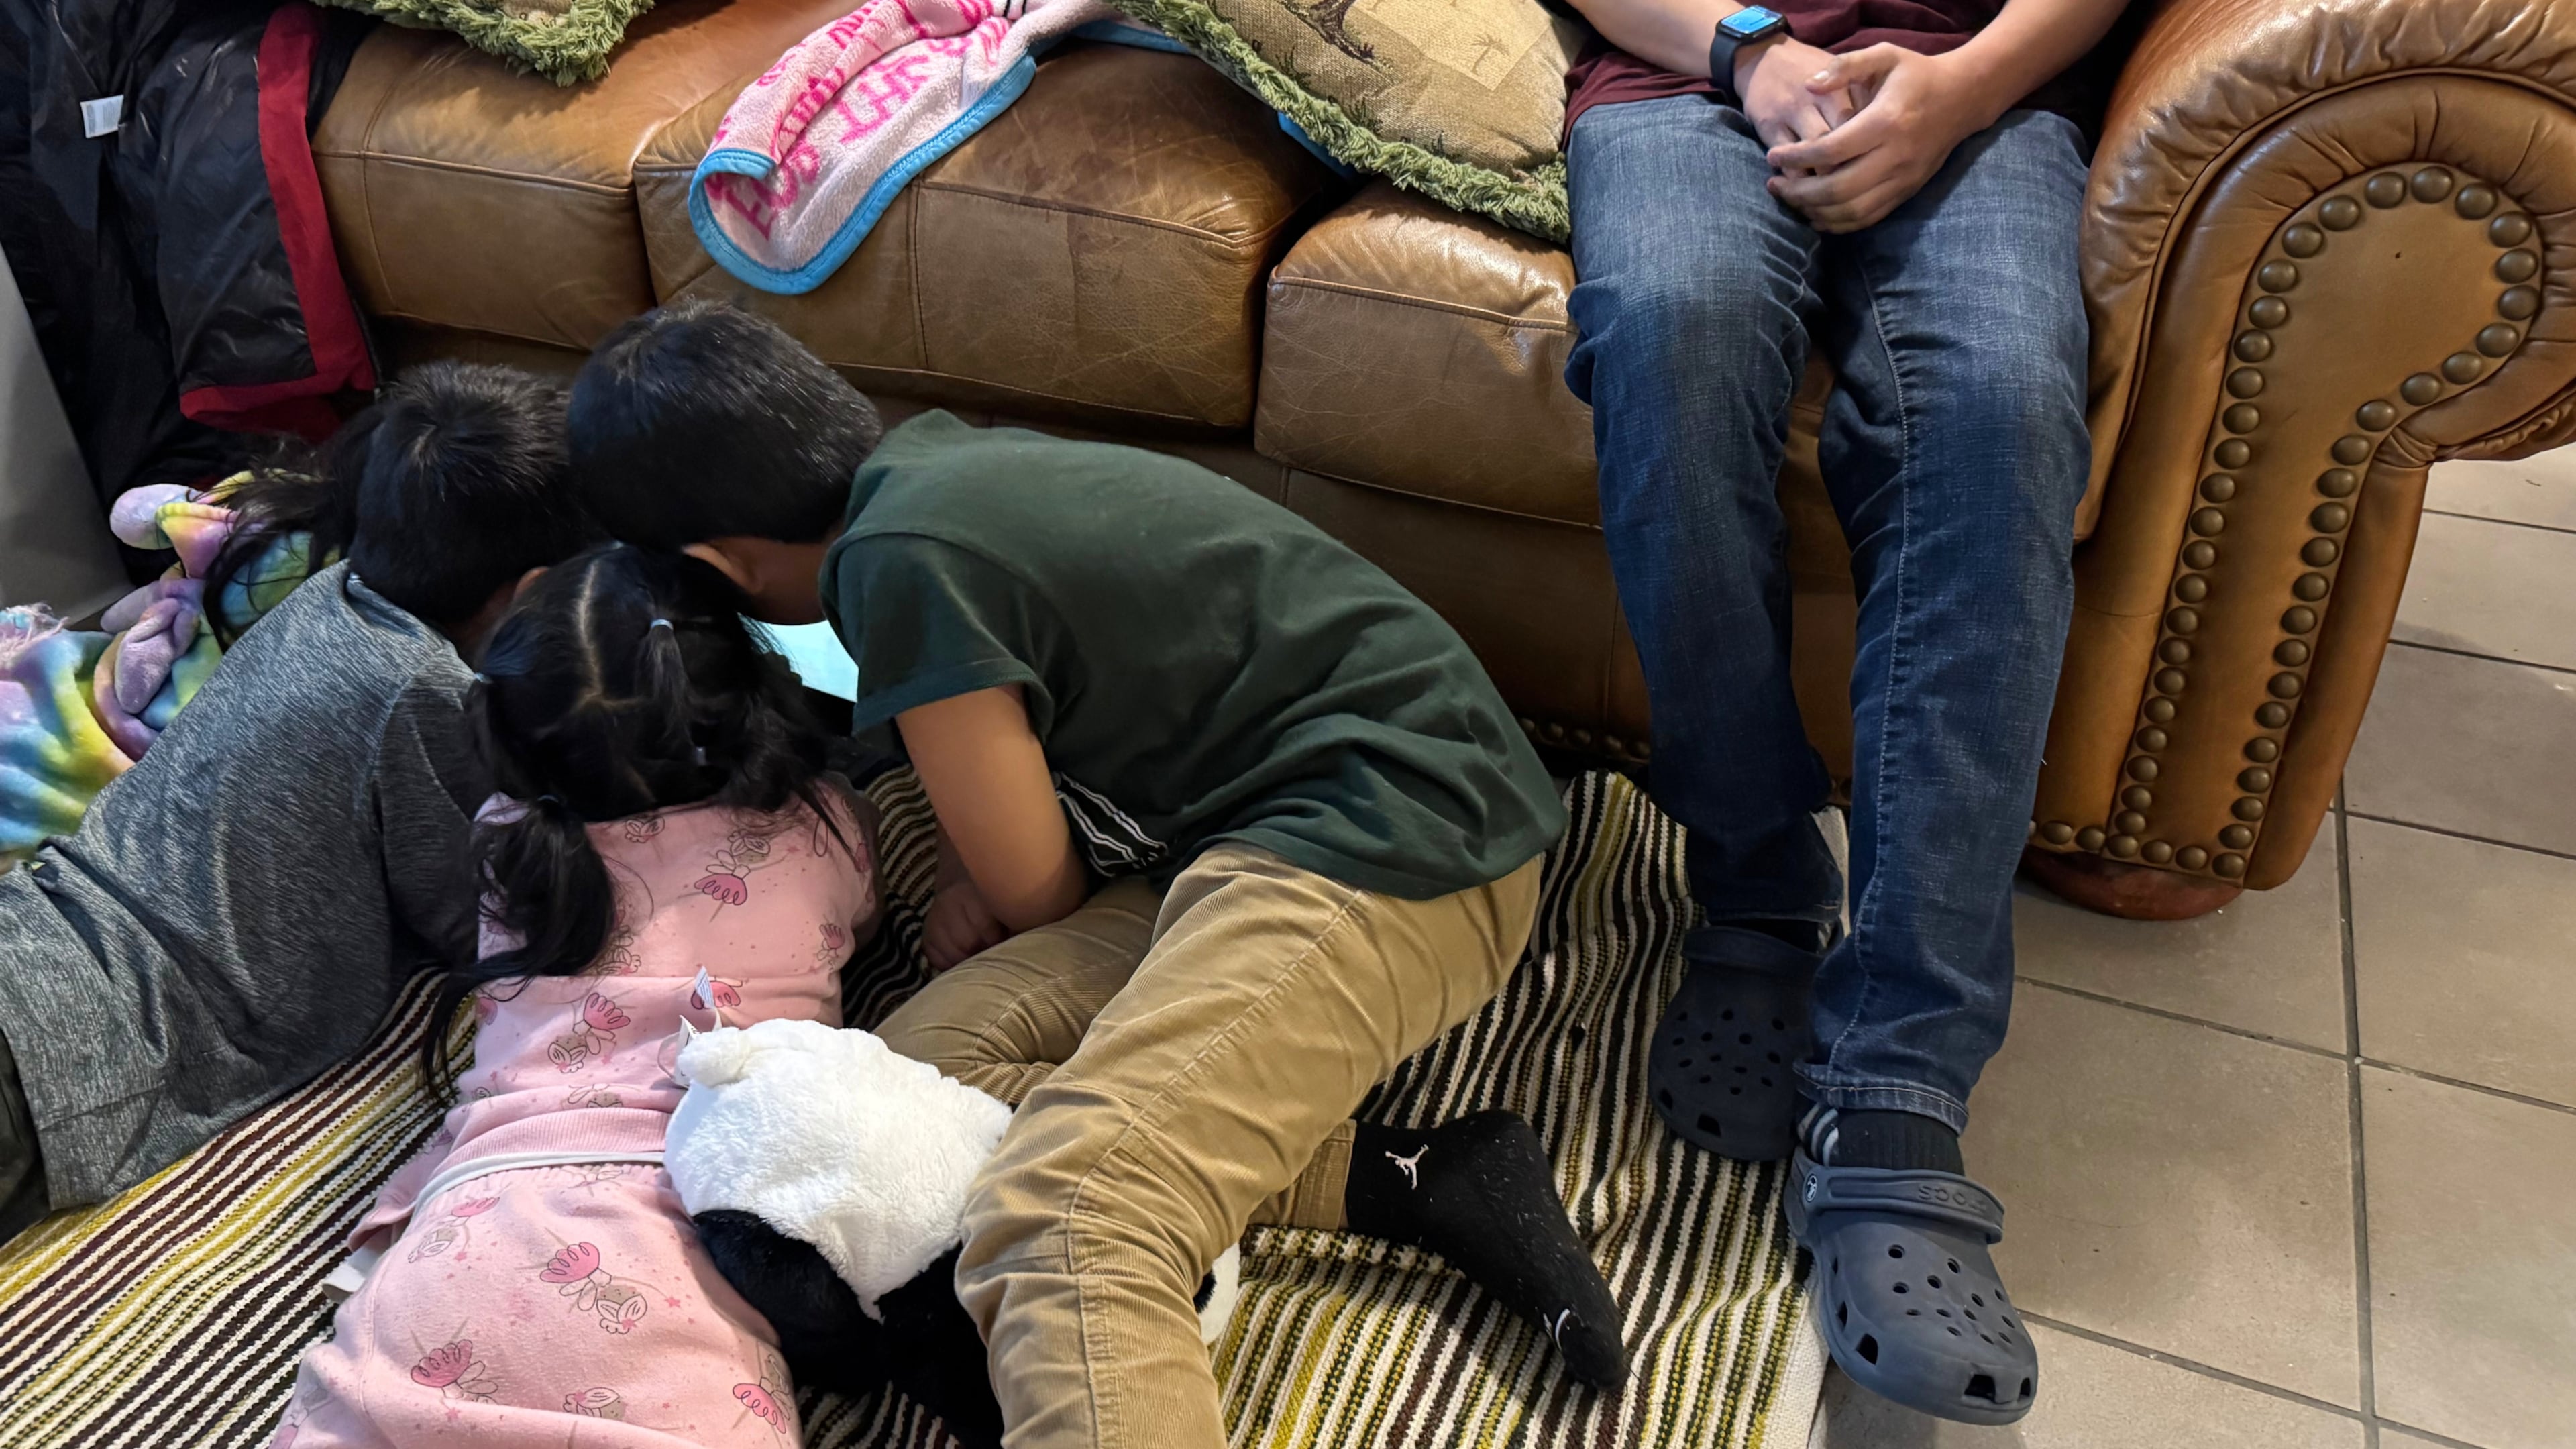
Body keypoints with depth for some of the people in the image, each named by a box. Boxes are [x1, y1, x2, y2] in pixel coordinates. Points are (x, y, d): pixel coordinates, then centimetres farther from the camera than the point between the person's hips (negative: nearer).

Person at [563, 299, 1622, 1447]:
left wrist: (976, 904, 18)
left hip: (1392, 838, -10)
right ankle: (1425, 1187, -7)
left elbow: (1035, 893, -4)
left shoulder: (903, 563, -14)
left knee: (1057, 1232, -28)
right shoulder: (942, 454, 12)